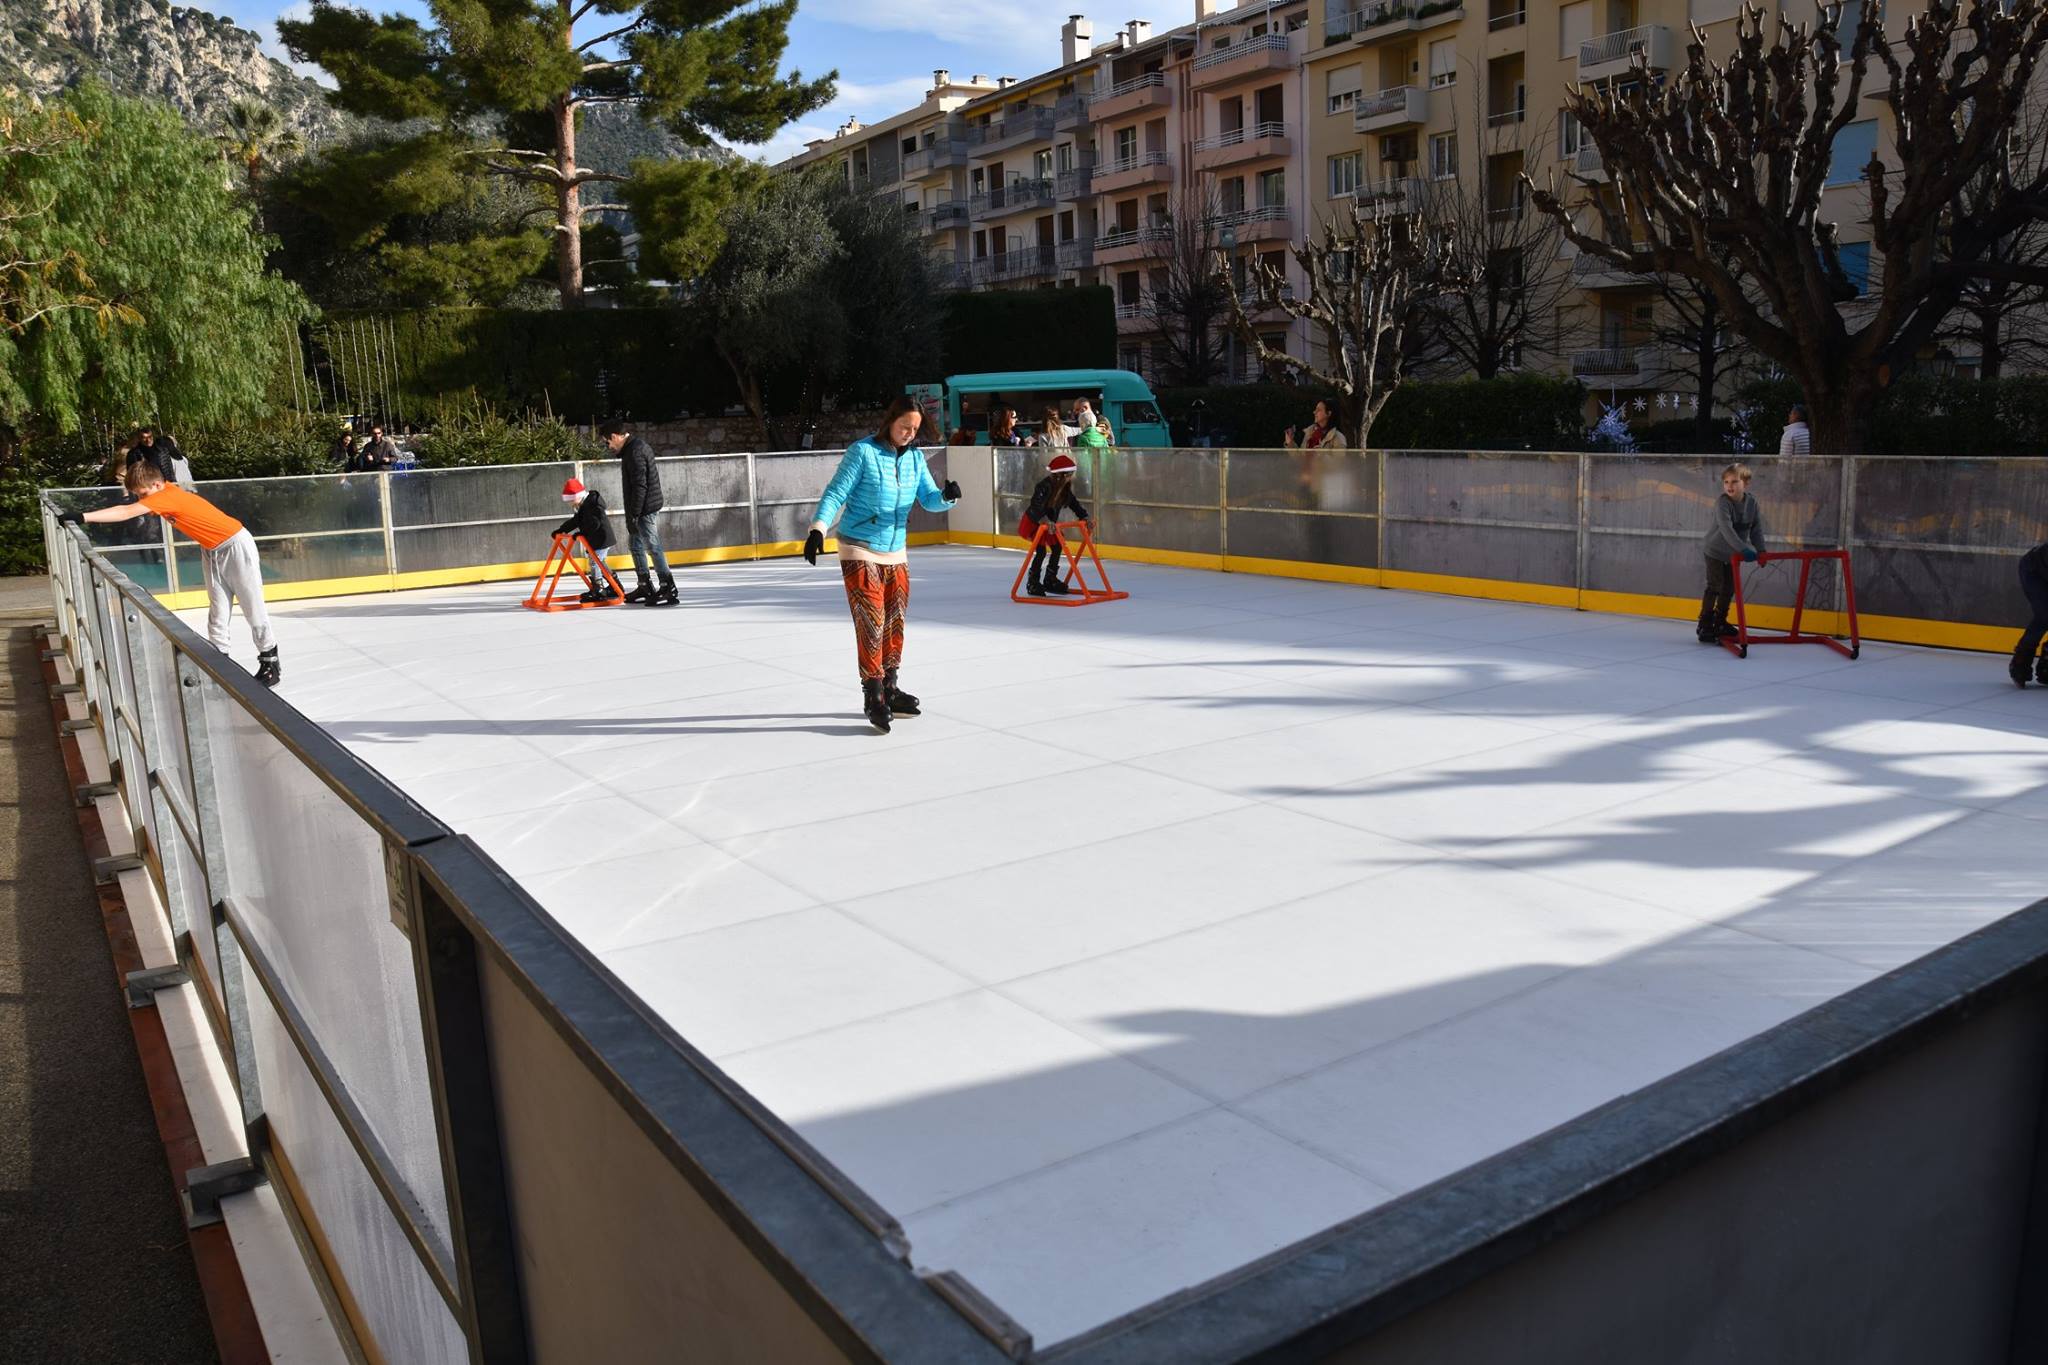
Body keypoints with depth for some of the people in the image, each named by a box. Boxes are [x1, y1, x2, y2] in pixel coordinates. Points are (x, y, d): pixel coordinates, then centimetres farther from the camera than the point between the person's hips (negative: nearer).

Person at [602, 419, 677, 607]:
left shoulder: (635, 452, -18)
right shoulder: (634, 447, 15)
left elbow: (639, 485, -23)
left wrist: (634, 515, -21)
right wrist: (632, 513, 20)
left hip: (645, 508, -11)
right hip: (642, 508, 11)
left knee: (653, 547, -9)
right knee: (634, 544, 19)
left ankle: (668, 589, -8)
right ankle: (644, 586, 26)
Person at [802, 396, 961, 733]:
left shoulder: (915, 457, 5)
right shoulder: (863, 451, -12)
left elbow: (929, 500, 4)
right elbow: (835, 493, -14)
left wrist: (947, 496, -18)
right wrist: (818, 528, -26)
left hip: (896, 553, 6)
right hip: (860, 552, -6)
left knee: (894, 623, 12)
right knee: (871, 622, -10)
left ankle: (888, 689, 25)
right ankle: (873, 695, -3)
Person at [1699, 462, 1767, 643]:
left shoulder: (1752, 502, -7)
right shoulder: (1722, 502, -25)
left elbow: (1756, 528, 0)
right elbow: (1726, 529, -37)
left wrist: (1760, 550, -9)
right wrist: (1743, 549, -46)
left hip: (1733, 554, 6)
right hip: (1715, 551, -6)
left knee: (1729, 588, 12)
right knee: (1715, 587, -10)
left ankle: (1720, 622, 27)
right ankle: (1705, 626, -4)